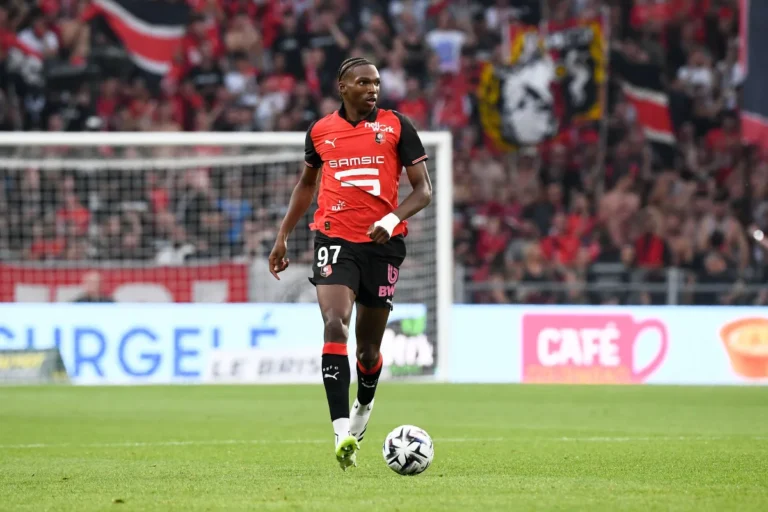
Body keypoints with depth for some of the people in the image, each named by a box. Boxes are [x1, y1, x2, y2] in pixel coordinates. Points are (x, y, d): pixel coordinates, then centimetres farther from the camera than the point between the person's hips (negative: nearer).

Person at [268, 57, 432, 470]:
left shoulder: (396, 126, 0)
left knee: (368, 345, 10)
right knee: (335, 326, -21)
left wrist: (392, 219, -19)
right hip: (335, 239, 0)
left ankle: (364, 405, 44)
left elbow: (423, 189, -1)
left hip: (382, 243, 0)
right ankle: (342, 434, -27)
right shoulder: (320, 131, 6)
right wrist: (283, 235, 18)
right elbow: (306, 183, 23)